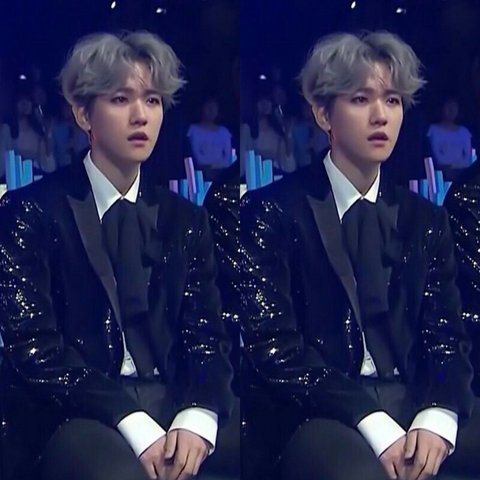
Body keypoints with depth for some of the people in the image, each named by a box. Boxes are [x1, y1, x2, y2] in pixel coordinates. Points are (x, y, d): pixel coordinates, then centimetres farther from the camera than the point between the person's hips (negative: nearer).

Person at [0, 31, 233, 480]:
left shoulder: (184, 219, 16)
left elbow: (204, 336, 7)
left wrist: (197, 419, -15)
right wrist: (135, 427, -19)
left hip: (171, 406, 4)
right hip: (75, 417, -4)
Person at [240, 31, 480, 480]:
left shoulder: (424, 219, 16)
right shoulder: (271, 212, 2)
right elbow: (273, 347, -7)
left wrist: (436, 419, -14)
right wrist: (375, 427, -18)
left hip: (413, 402, 5)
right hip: (315, 414, -5)